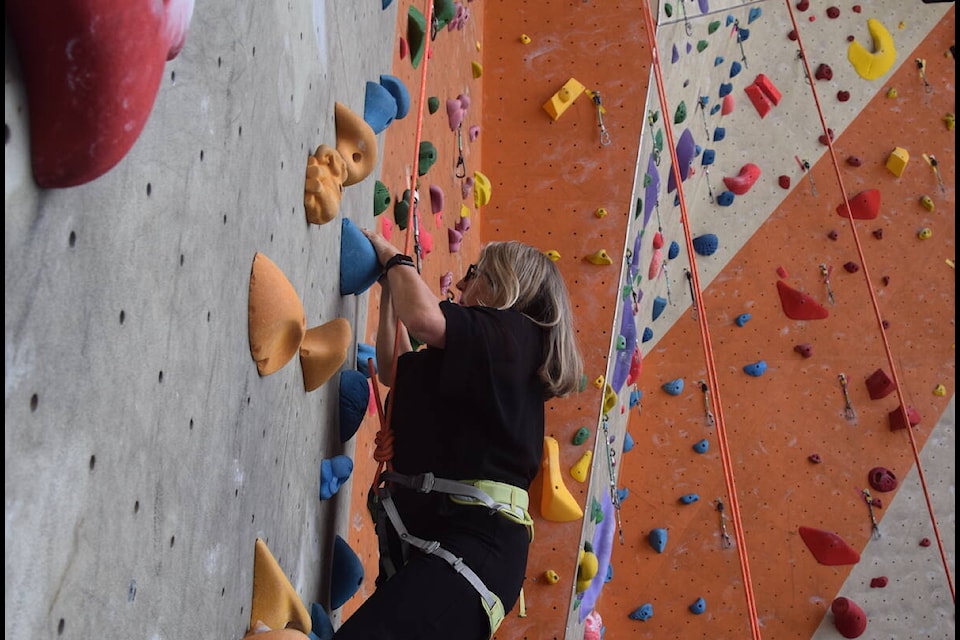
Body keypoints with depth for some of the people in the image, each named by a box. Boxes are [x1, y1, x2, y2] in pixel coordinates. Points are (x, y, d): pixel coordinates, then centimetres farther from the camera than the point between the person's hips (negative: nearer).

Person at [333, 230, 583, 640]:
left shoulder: (517, 333, -4)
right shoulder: (480, 354, 25)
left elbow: (423, 316, -21)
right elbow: (395, 372, 33)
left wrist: (394, 258, -1)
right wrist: (389, 287, 28)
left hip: (474, 540, -10)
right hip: (422, 535, 11)